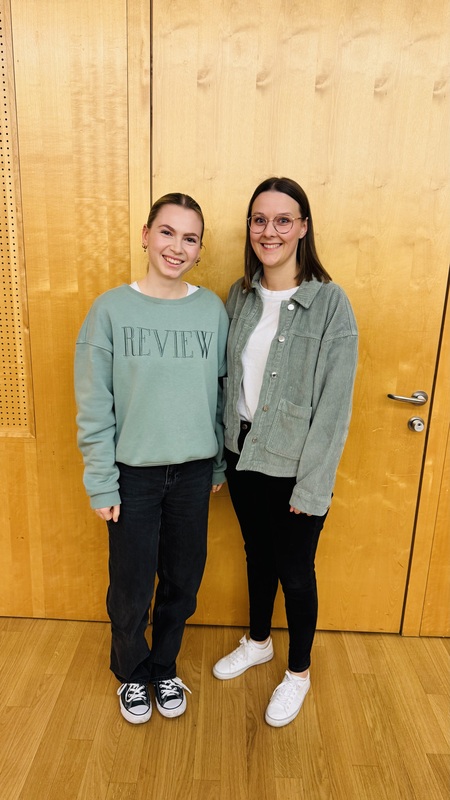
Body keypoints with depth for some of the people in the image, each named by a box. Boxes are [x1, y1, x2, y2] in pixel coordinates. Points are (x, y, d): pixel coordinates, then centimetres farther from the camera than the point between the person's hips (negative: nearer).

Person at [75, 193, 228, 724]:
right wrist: (101, 484, -8)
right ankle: (131, 673, 42)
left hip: (193, 471, 2)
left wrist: (219, 465, 8)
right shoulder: (111, 309, -8)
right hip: (133, 473, -2)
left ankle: (164, 668, 44)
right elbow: (93, 407, -7)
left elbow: (221, 394, 5)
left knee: (182, 581, 16)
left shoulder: (213, 310, -1)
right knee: (131, 589, 11)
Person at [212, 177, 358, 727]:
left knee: (294, 570, 13)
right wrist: (219, 452, 7)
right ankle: (257, 642, 50)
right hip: (242, 454, 5)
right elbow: (227, 379, 7)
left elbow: (334, 403, -16)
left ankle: (298, 672, 40)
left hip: (294, 466, -5)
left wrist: (311, 485, -16)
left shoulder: (330, 302, -16)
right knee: (257, 553, 24)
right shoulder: (240, 296, 1)